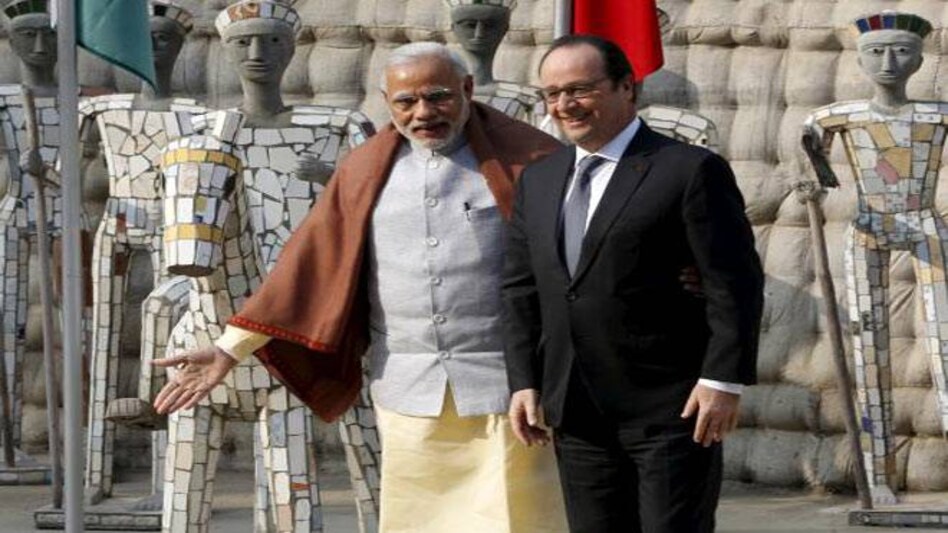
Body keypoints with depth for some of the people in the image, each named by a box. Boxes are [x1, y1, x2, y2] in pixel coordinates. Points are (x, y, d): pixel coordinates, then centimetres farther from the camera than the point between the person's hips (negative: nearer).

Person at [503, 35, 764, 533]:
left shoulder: (691, 170, -6)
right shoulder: (538, 180, 14)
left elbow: (736, 285, -9)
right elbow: (520, 289, 15)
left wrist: (723, 381, -14)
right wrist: (524, 381, 7)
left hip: (672, 410, -6)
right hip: (577, 414, 6)